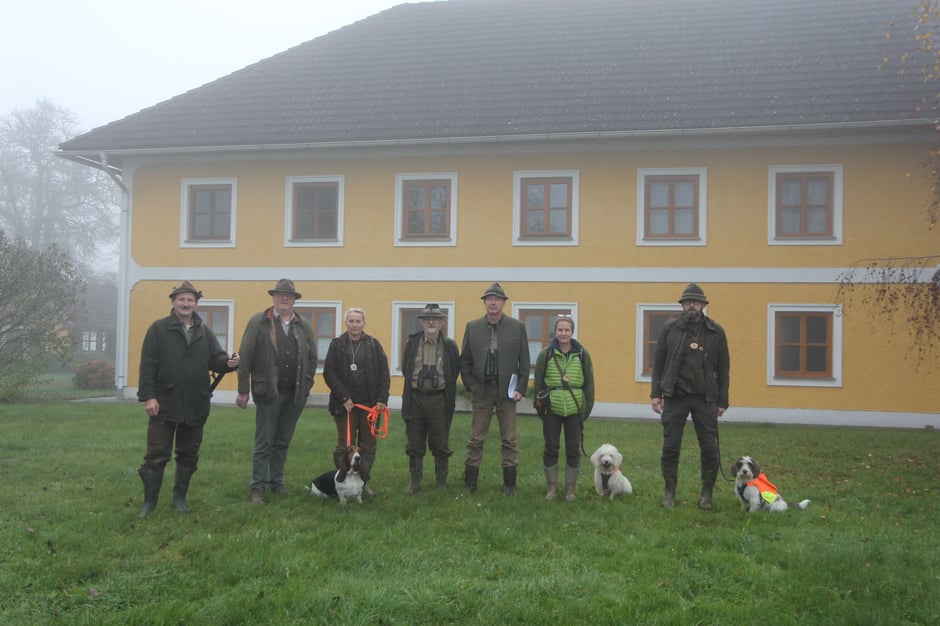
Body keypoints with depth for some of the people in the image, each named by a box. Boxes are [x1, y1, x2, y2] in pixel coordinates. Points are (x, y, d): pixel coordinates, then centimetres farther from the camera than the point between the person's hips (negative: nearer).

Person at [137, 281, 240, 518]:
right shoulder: (158, 329, -1)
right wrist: (148, 396, -13)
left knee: (188, 456, 12)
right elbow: (147, 365, -6)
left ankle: (180, 498, 25)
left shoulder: (205, 333, 11)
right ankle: (149, 501, 12)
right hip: (165, 404, -4)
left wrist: (228, 362, -21)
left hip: (196, 406, 4)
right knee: (156, 456, 1)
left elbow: (215, 360, 3)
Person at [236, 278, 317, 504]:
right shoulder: (258, 322, -1)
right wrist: (243, 390, -8)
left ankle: (277, 484, 23)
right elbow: (245, 357, -4)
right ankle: (257, 488, 8)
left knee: (282, 443, 13)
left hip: (295, 395, 4)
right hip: (268, 392, -3)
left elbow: (312, 358, 14)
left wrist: (307, 385, 4)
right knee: (264, 443, 1)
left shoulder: (304, 327, 11)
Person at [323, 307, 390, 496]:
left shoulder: (374, 345, 6)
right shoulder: (337, 345, 2)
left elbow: (384, 374, 4)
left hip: (370, 403, 2)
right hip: (345, 403, -2)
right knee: (345, 446, 1)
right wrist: (344, 398, -9)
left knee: (368, 445, 6)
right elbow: (329, 373, -3)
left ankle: (363, 481, 18)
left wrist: (382, 399, -5)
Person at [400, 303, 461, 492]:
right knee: (415, 444, 8)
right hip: (415, 398, 2)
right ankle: (414, 481, 18)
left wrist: (442, 386, 9)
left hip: (439, 400, -1)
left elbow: (455, 372, 7)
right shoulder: (412, 343, 4)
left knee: (440, 444, 4)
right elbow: (405, 369, 13)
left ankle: (441, 482, 15)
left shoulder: (450, 345, 0)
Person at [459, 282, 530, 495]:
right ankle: (470, 483, 13)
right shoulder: (472, 327, 4)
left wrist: (521, 389, -4)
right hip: (481, 390, 1)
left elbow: (524, 362, 2)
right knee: (476, 439, 5)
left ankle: (509, 483, 13)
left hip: (506, 389, -1)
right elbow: (464, 360, 7)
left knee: (509, 440, 4)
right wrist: (470, 385, 0)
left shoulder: (517, 327, 1)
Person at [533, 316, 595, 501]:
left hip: (574, 411, 1)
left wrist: (588, 408, 4)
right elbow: (538, 383, 4)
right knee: (551, 449, 6)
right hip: (551, 411, 0)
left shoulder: (583, 355, 3)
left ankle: (570, 489, 19)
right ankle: (552, 487, 20)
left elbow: (589, 384, 6)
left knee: (573, 450, 7)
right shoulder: (546, 355, 0)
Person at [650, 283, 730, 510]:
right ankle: (670, 492, 17)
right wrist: (656, 393, -1)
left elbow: (723, 368, 4)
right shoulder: (670, 328, 1)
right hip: (674, 397, 0)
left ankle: (706, 494, 17)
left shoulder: (716, 331, 2)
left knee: (709, 448, 2)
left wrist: (722, 401, 2)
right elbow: (658, 362, 4)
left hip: (705, 398, 0)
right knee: (670, 447, 4)